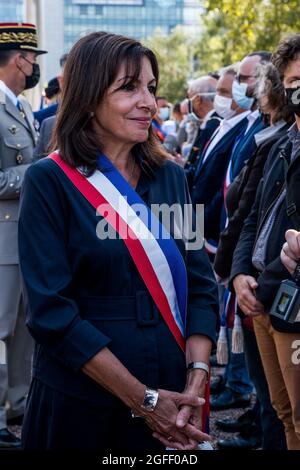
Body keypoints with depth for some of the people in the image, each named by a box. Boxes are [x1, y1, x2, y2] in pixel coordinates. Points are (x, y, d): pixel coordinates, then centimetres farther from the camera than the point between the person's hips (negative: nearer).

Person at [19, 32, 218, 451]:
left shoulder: (170, 177, 5)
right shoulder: (50, 181, -9)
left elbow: (200, 283, 4)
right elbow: (52, 311, -15)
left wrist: (196, 378, -11)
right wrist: (142, 398, -16)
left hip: (171, 396, 4)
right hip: (80, 403, -4)